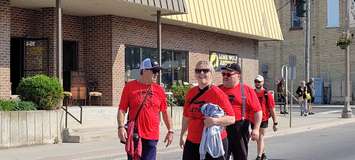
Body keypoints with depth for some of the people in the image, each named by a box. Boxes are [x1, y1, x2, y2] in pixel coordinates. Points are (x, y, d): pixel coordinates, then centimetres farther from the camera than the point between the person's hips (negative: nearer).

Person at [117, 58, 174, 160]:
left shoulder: (159, 90, 7)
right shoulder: (130, 87, 0)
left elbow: (165, 112, 13)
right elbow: (122, 110, -1)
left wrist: (170, 130, 9)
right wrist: (121, 127, -14)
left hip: (152, 137, 2)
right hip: (133, 136, -2)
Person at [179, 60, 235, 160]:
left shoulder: (218, 94, -10)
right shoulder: (191, 93, 8)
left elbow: (231, 119, -12)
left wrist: (215, 121, -28)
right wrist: (182, 135, 21)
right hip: (191, 142, 6)